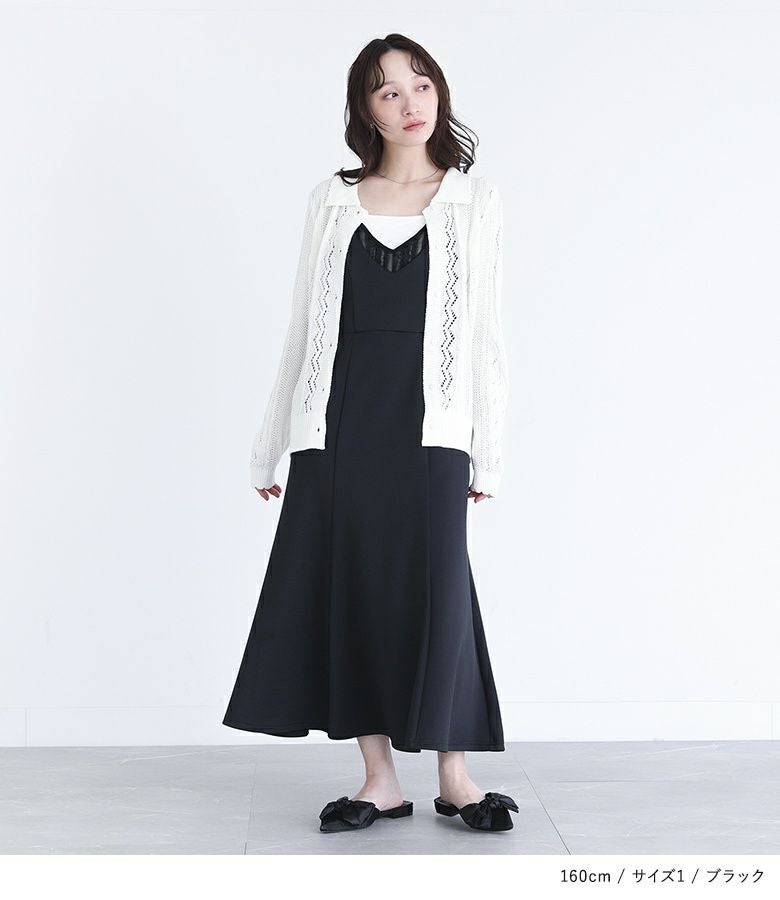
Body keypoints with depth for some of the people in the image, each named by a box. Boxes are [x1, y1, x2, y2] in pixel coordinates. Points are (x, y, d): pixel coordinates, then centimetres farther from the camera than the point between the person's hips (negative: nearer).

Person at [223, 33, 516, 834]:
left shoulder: (473, 201, 7)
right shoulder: (332, 200, 10)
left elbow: (484, 331, 5)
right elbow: (304, 326, 11)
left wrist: (488, 451, 0)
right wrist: (272, 444, 10)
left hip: (428, 426, -2)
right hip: (337, 423, 2)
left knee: (435, 592, -5)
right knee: (345, 594, 2)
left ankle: (454, 776, 10)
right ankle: (380, 780, 13)